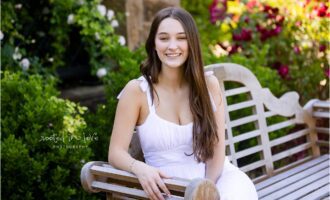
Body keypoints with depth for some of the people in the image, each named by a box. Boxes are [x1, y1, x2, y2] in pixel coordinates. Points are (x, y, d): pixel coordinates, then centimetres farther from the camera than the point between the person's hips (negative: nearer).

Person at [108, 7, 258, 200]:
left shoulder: (209, 84, 4)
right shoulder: (137, 91, -3)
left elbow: (217, 147, 0)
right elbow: (116, 152, -4)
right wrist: (140, 169, -25)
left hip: (215, 176, 2)